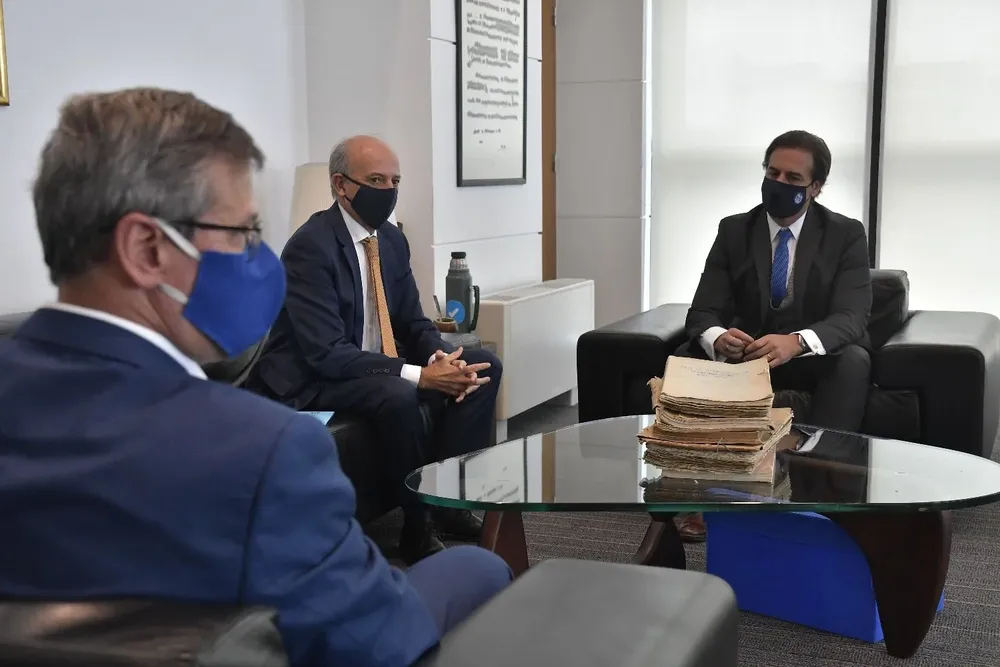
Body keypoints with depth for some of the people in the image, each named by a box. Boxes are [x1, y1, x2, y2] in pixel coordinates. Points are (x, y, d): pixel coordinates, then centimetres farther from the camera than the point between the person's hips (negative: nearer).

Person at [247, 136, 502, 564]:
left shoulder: (392, 240, 4)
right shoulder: (311, 246, -21)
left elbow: (413, 323, 10)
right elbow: (327, 353, -28)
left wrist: (441, 357, -14)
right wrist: (419, 375, -32)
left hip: (376, 364, 8)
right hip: (313, 379, -8)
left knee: (483, 366, -5)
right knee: (397, 396, -36)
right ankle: (418, 527, -15)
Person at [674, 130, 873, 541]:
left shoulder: (846, 235, -9)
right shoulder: (733, 231, -3)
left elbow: (851, 319, -22)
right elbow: (703, 313, -10)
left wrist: (796, 341, -45)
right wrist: (717, 338, -37)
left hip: (815, 356, -2)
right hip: (745, 353, 2)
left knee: (855, 361, -34)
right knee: (688, 357, -25)